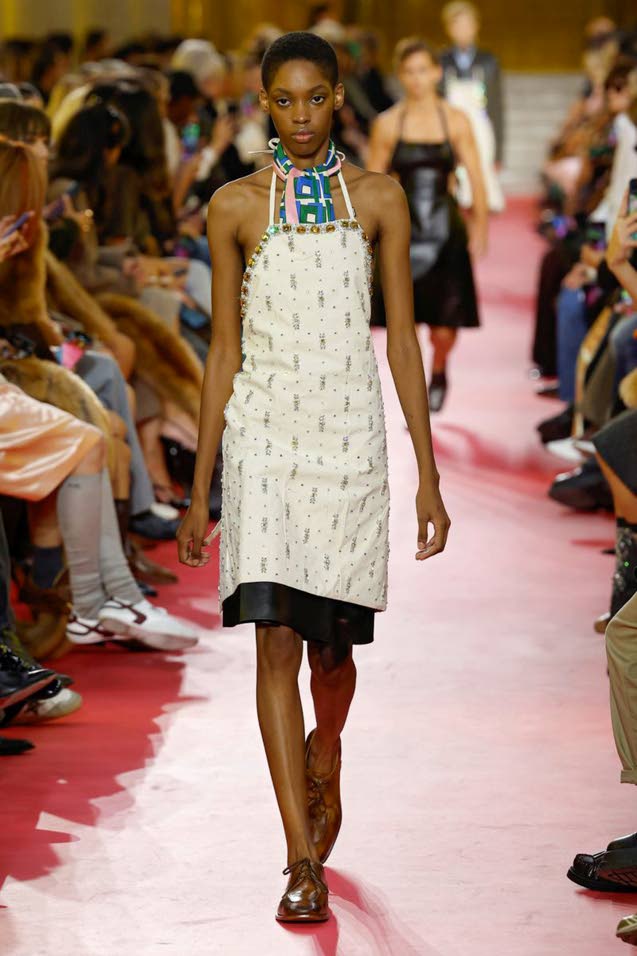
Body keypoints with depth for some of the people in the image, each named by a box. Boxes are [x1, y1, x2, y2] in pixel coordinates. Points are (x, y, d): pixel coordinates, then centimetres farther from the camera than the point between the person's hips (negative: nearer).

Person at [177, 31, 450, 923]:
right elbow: (224, 353, 6)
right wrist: (199, 492, 5)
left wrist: (428, 475, 1)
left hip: (350, 438, 1)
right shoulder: (236, 206, 3)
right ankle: (303, 861, -8)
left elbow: (402, 339, 5)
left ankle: (325, 761, 42)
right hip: (264, 438, -1)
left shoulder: (378, 198, 4)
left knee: (332, 644, 7)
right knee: (276, 641, -10)